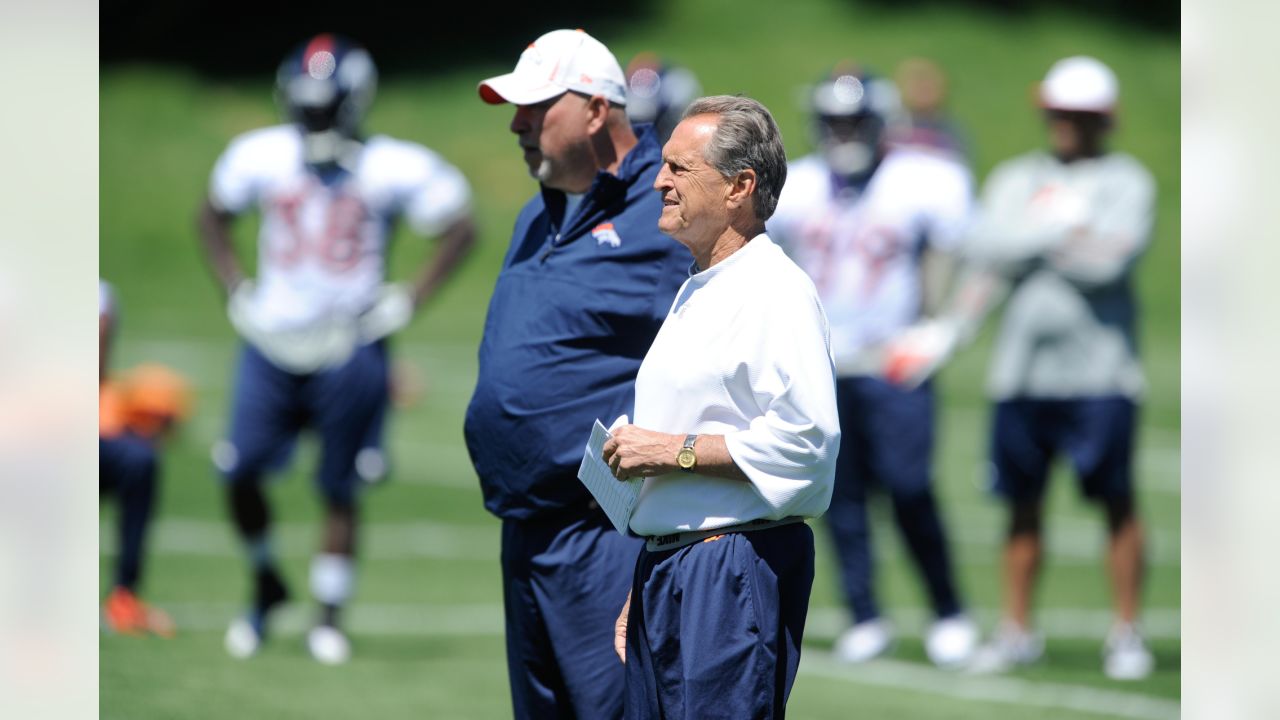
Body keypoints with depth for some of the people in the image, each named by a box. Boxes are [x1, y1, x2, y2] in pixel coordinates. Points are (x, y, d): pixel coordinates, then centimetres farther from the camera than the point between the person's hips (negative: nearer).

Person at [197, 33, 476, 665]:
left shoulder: (393, 169, -7)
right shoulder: (261, 157, 1)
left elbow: (460, 231, 3)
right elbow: (214, 217, 18)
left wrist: (407, 303, -3)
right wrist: (236, 292, 7)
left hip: (349, 347, -2)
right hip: (274, 344, 2)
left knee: (340, 490, 2)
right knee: (239, 473, -5)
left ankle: (328, 618, 16)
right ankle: (266, 586, 20)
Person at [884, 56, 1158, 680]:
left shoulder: (1125, 181, 2)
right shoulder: (1015, 180, 14)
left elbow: (1109, 259, -13)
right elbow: (986, 255, 5)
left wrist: (1027, 236, -5)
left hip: (1098, 366, -4)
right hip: (1023, 366, 4)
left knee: (1116, 499, -3)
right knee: (1023, 504, 6)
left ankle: (1126, 633, 5)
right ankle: (1017, 630, 15)